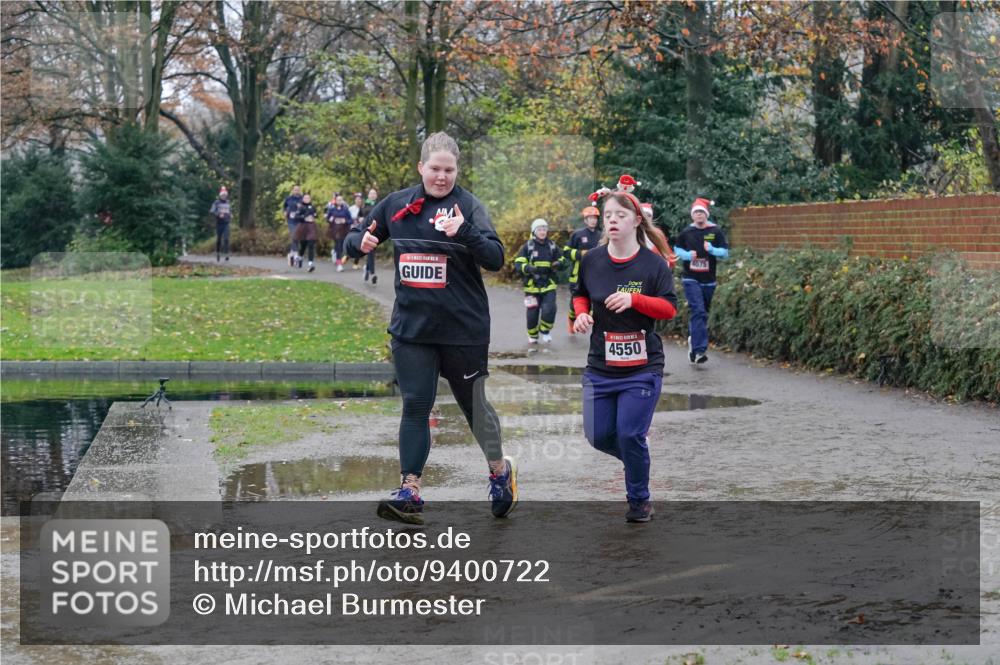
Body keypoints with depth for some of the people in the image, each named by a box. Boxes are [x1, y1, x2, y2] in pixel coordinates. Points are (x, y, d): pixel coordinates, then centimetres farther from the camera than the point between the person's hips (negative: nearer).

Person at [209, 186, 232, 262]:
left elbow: (230, 211, 28)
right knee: (218, 239, 7)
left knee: (226, 238, -14)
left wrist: (231, 215, 7)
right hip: (219, 223, -1)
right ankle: (218, 253, 23)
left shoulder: (228, 203, 12)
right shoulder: (216, 203, -1)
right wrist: (218, 214, -25)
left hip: (226, 223, 1)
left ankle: (227, 254, -18)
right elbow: (212, 211, -10)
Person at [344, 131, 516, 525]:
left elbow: (495, 259, -17)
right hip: (411, 327, 3)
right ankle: (409, 492, -1)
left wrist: (464, 231, -34)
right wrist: (360, 242, -8)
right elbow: (355, 240, 16)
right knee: (415, 407, -1)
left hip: (463, 327, -3)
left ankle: (500, 470, 33)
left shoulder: (468, 206, -7)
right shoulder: (396, 205, 4)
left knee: (473, 404, 11)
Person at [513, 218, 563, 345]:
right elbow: (518, 264, -8)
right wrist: (529, 268, -27)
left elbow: (562, 260, 16)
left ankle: (545, 331, 9)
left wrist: (558, 264, -8)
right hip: (532, 285, -1)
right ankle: (532, 336, 28)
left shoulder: (552, 246, 5)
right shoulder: (528, 246, -3)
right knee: (532, 313, 4)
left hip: (548, 285, 1)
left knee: (549, 309, -16)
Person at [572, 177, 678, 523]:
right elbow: (580, 294, 18)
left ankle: (639, 500, 14)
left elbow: (670, 308, -7)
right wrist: (582, 313, -3)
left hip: (642, 368, -4)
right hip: (600, 367, 4)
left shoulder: (653, 264, -7)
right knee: (599, 436, 3)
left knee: (630, 435, -8)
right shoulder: (591, 260, 2)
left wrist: (634, 300, -21)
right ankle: (639, 461, 35)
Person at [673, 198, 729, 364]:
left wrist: (712, 250, -18)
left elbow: (725, 252, 1)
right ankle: (699, 350, -22)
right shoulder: (686, 232, 2)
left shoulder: (716, 232, 1)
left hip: (708, 280, 2)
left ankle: (693, 339, 36)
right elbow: (676, 249, 14)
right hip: (691, 279, -2)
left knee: (703, 313, 14)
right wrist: (687, 255, -7)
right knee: (698, 311, -16)